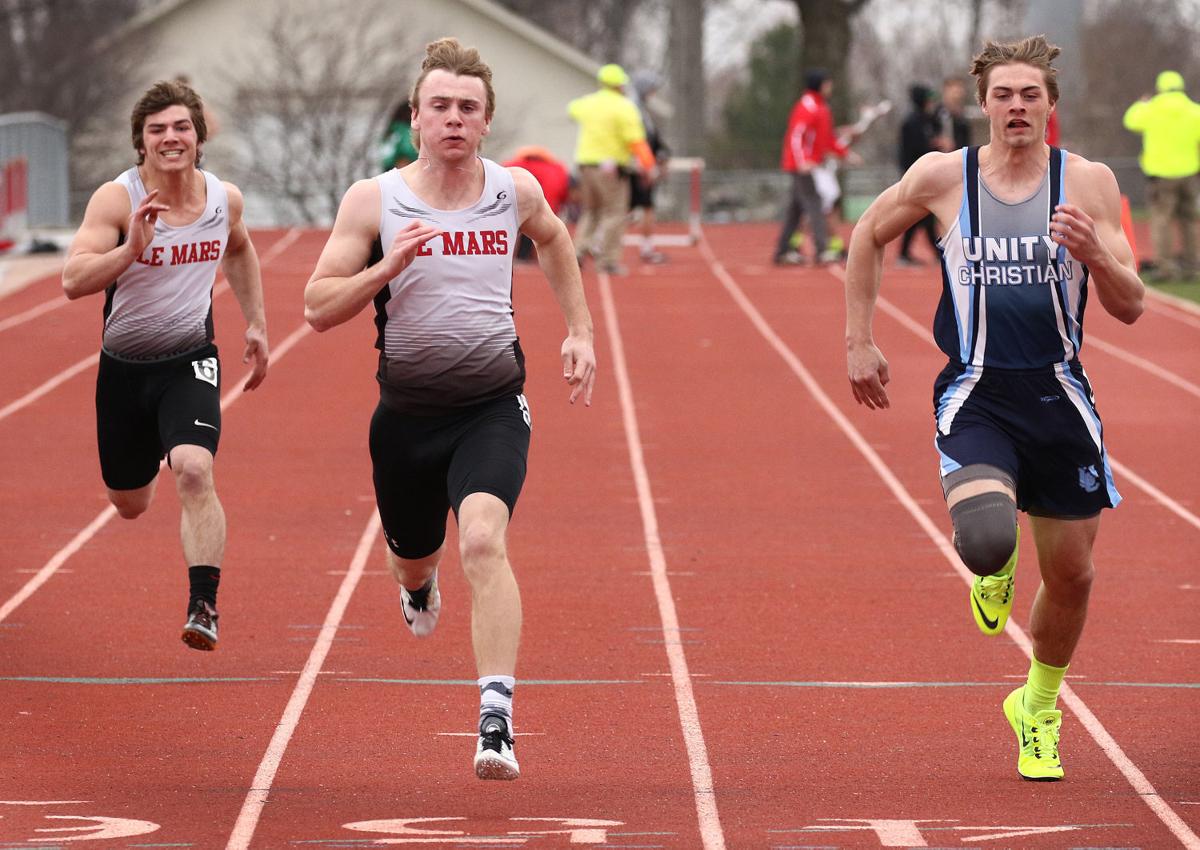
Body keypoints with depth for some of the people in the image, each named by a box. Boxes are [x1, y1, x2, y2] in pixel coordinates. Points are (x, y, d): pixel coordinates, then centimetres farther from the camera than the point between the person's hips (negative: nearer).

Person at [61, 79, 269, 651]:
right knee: (129, 505, 17)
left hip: (189, 363, 0)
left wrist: (255, 324, 18)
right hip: (124, 367, 0)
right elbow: (74, 281, -28)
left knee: (195, 472, -27)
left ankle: (204, 607, -25)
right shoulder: (117, 199, -17)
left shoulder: (225, 198, -4)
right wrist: (132, 249, -42)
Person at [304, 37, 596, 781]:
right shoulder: (373, 202, -6)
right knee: (413, 554, 21)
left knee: (483, 541, -26)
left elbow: (553, 238, 24)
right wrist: (389, 266, -22)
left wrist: (580, 330, 20)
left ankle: (498, 721, -31)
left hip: (492, 406, -1)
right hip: (407, 412, 1)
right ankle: (419, 586, 62)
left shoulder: (516, 191, 0)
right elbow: (319, 309, -7)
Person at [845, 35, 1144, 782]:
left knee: (1072, 572, 8)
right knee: (984, 536, -27)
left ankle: (1040, 708, 36)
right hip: (975, 397, -2)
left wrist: (1095, 255, -25)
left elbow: (1130, 308, -5)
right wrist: (858, 341, 11)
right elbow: (868, 237, 14)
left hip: (1058, 397, 2)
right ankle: (993, 568, 14)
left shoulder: (1089, 183, -4)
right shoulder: (943, 177, -4)